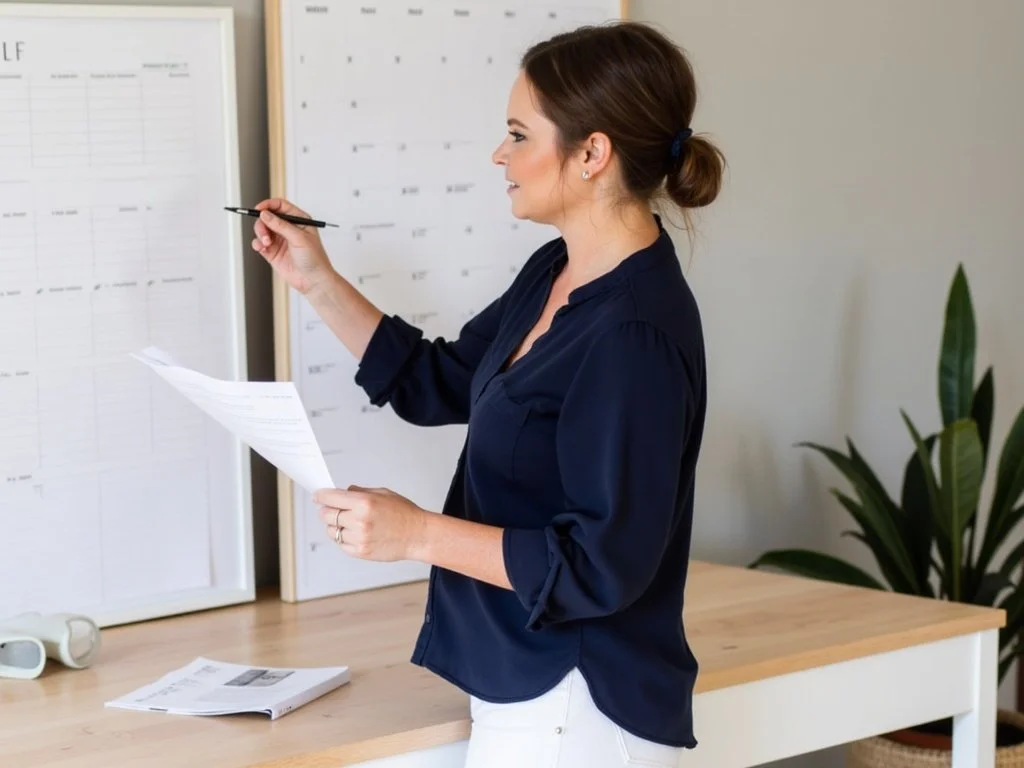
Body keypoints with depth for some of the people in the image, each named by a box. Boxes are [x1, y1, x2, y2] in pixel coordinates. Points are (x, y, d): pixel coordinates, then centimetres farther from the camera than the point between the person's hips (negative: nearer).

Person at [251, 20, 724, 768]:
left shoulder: (635, 335, -23)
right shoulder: (553, 275, 5)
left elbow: (604, 564, -23)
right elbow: (437, 385, 18)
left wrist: (418, 533, -23)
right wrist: (318, 281, 11)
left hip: (577, 707, -9)